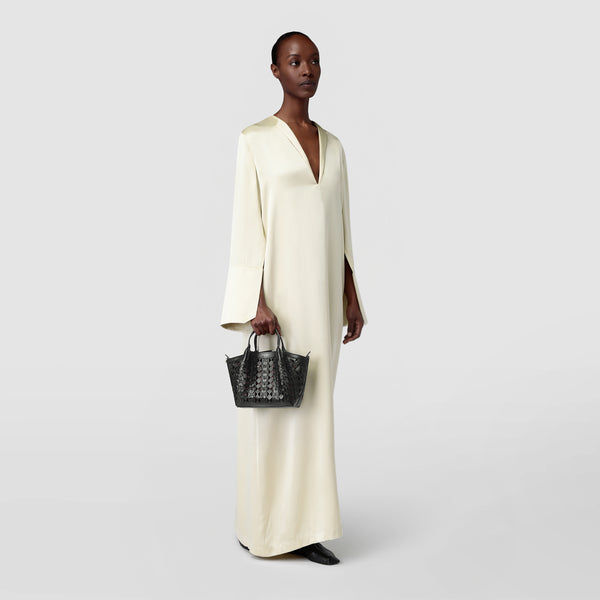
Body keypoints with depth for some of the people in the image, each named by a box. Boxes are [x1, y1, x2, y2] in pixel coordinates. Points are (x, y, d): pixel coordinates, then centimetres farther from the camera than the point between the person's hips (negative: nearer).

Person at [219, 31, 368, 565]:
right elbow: (247, 226, -9)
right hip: (278, 292, -6)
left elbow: (340, 230, 14)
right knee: (271, 406, 2)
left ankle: (305, 527, 19)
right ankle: (263, 526, 19)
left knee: (313, 407, 9)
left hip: (323, 294, 6)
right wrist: (256, 302, -17)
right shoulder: (255, 140, -4)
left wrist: (352, 298, 10)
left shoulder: (332, 146, 14)